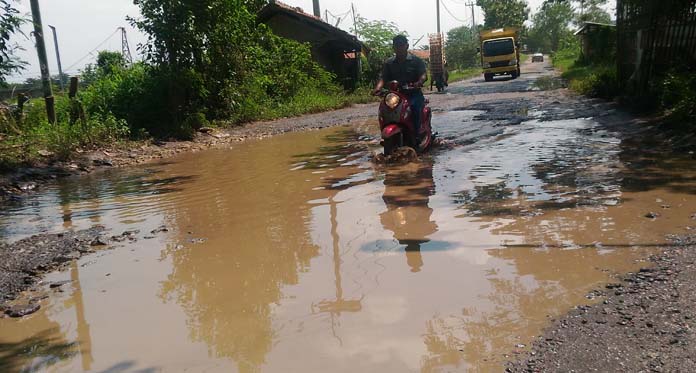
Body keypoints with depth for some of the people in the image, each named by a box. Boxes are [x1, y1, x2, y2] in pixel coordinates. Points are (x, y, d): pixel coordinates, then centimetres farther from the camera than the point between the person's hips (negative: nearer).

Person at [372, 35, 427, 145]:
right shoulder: (389, 63, 14)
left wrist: (419, 83, -32)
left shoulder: (416, 61, 6)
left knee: (415, 106, -33)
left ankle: (416, 134, -25)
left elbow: (424, 74, -8)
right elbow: (383, 77, 3)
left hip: (413, 93, -3)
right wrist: (378, 87, -20)